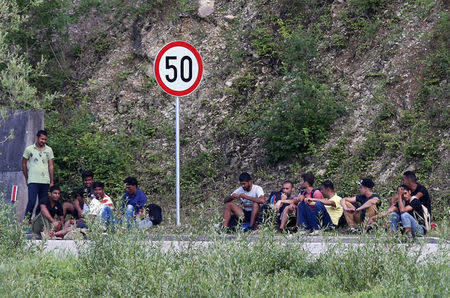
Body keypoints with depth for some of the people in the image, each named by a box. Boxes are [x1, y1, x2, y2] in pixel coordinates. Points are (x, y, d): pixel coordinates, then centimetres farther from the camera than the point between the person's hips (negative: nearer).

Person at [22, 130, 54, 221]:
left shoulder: (49, 150, 9)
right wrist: (26, 179, 8)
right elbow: (24, 164, 11)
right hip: (33, 181, -3)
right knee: (31, 202, -12)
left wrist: (52, 181, 5)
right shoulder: (29, 149, 3)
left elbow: (51, 166, 10)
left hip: (45, 182, 3)